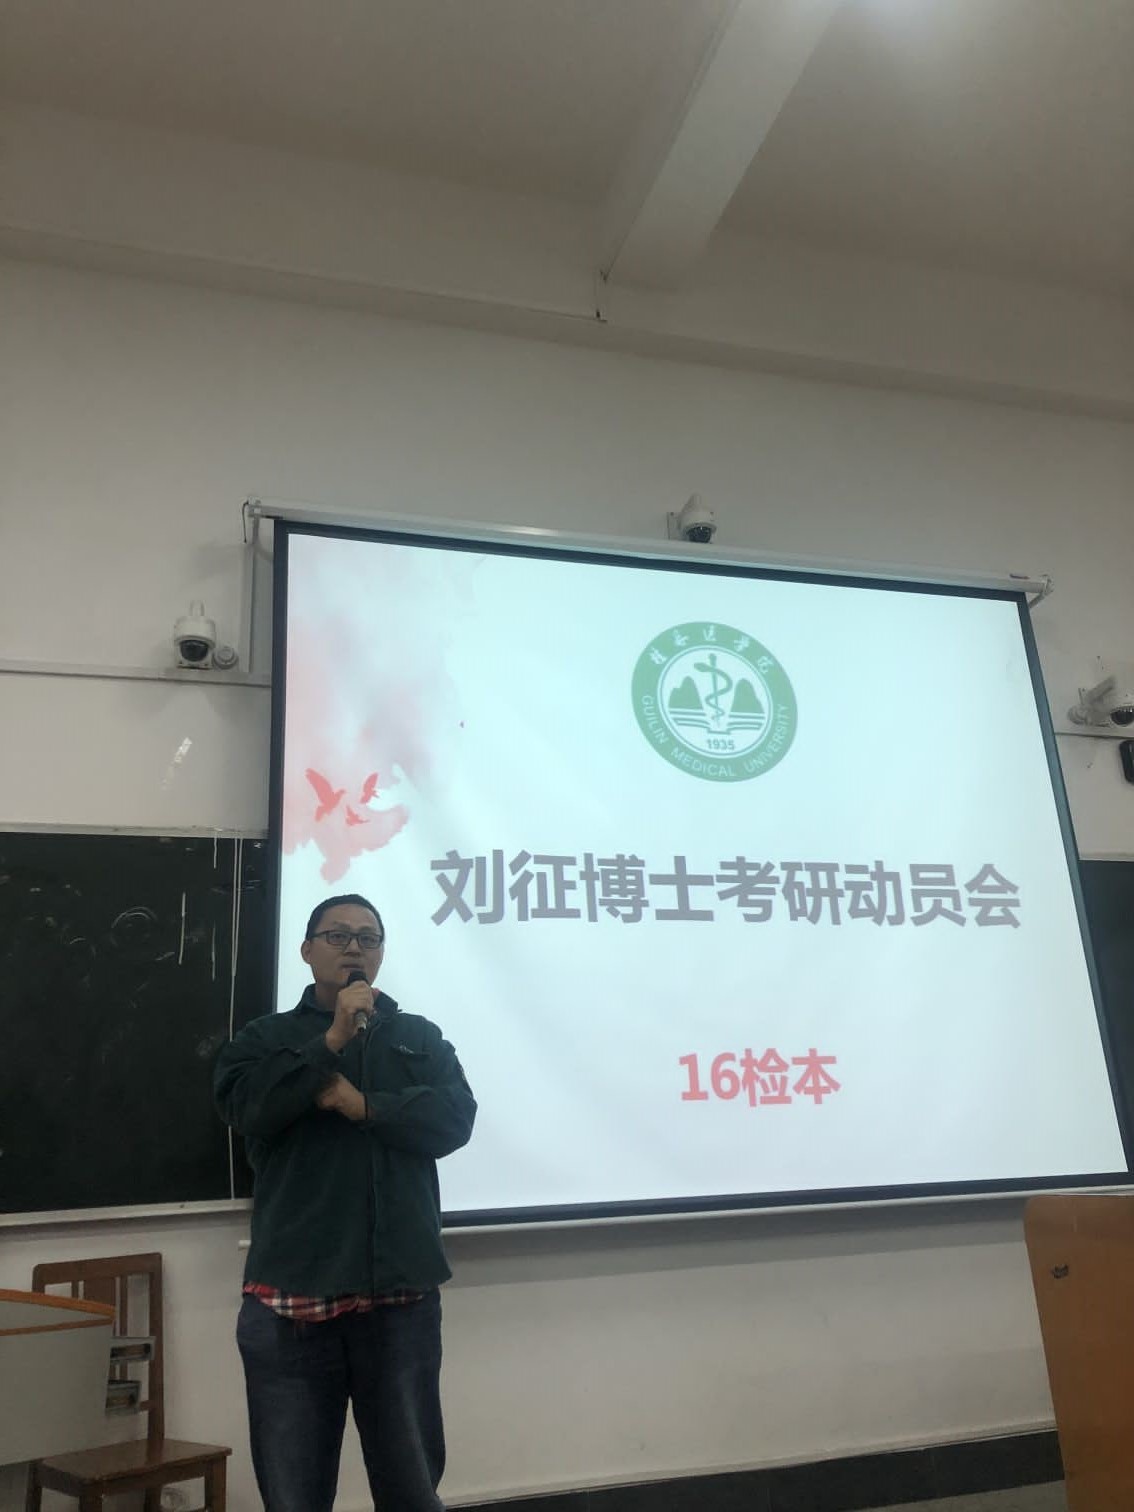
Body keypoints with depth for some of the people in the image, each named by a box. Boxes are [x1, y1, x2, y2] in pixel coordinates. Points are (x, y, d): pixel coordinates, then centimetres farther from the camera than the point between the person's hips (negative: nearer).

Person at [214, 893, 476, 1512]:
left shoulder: (421, 1037, 12)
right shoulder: (267, 1037, 9)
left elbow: (454, 1118, -2)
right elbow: (245, 1107, -10)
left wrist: (363, 1105, -11)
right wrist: (332, 1040, -14)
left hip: (402, 1293, 1)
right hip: (292, 1296, -1)